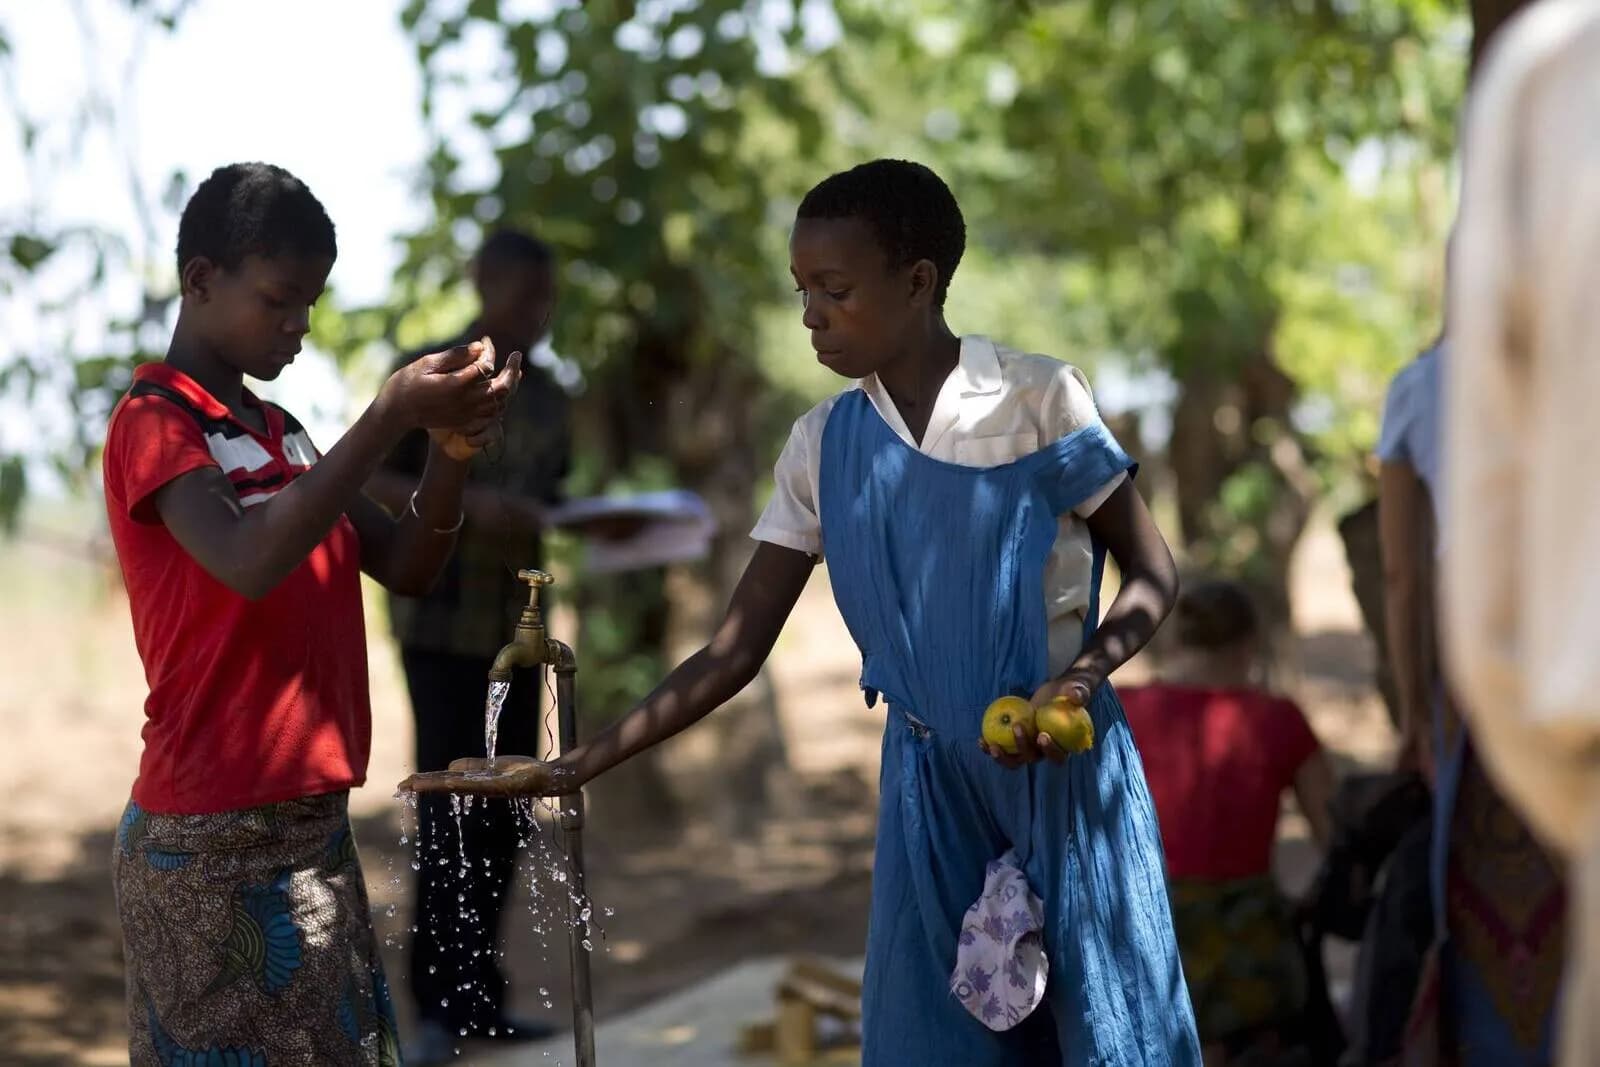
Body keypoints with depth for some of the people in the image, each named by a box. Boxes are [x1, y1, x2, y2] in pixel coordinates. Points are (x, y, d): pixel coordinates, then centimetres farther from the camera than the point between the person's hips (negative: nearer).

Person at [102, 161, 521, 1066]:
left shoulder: (280, 433, 16)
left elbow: (404, 567, 12)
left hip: (310, 823, 8)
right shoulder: (154, 424, -9)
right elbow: (249, 563, -27)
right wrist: (391, 417, -29)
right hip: (215, 843, -8)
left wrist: (450, 454, -7)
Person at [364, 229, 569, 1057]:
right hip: (440, 624, -6)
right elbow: (365, 483, -10)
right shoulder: (423, 377, -6)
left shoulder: (546, 397, 13)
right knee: (448, 809, -9)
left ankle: (478, 996, 12)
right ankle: (438, 1008, -4)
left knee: (502, 813, 5)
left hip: (516, 625, 6)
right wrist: (465, 503, -24)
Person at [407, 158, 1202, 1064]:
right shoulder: (825, 446, 0)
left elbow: (1154, 574, -4)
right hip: (932, 782, 3)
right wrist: (577, 767, -7)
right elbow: (737, 650, 1)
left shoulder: (1040, 398, -11)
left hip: (1066, 773, -3)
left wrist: (1081, 677, -24)